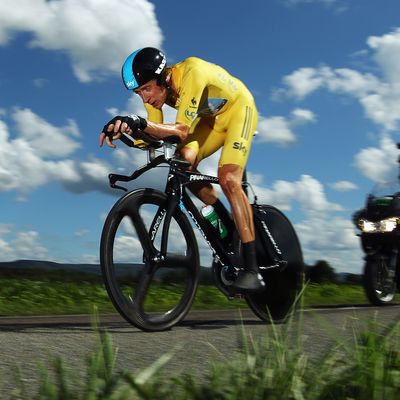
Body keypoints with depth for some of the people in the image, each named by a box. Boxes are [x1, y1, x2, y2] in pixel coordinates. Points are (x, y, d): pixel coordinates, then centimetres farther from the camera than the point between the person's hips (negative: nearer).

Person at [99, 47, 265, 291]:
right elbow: (157, 134, -16)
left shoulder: (191, 72, -38)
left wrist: (141, 123, -58)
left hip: (238, 108, -6)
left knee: (228, 179, -23)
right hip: (210, 116, 6)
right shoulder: (154, 88, -18)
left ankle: (252, 270, -21)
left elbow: (182, 131, -43)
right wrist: (126, 130, -35)